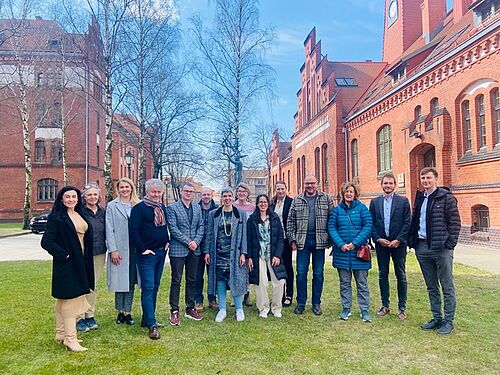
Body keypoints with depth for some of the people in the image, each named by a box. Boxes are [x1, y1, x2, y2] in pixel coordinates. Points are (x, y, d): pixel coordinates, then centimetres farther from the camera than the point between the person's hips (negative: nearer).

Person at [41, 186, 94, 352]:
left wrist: (86, 260, 9)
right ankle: (70, 339, 4)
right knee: (70, 298, -4)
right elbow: (46, 241, -15)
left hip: (80, 263, 8)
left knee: (63, 299, 17)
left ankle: (61, 333, 28)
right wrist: (64, 254, -15)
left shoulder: (79, 215, 10)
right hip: (66, 264, -7)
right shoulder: (56, 217, -11)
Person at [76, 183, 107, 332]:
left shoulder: (103, 211, 8)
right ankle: (79, 318, 12)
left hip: (100, 253, 5)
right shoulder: (80, 211, -8)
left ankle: (90, 316, 24)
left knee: (93, 286, 13)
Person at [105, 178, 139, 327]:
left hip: (134, 249, 2)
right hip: (119, 250, -1)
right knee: (120, 281, 5)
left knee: (131, 281, 8)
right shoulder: (111, 206, 2)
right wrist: (113, 250, -9)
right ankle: (120, 312, 21)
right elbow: (109, 230, -2)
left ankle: (128, 312, 19)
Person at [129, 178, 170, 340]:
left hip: (161, 252, 7)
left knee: (155, 286, 13)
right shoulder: (139, 208, -10)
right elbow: (134, 230, -16)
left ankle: (147, 319, 25)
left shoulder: (163, 208, 12)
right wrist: (142, 249, -16)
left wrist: (167, 242, 10)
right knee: (148, 288, -7)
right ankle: (152, 325, -3)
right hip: (147, 254, -7)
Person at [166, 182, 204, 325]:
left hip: (194, 249, 5)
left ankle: (190, 308, 23)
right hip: (178, 249, -5)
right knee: (176, 281, 2)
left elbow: (201, 226, 8)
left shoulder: (197, 208, 12)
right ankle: (174, 311, 12)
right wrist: (188, 242, -14)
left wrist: (196, 241, -8)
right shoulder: (172, 208, -3)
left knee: (192, 280, 12)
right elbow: (173, 228, -10)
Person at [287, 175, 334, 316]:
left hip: (320, 241, 0)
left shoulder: (326, 199, 4)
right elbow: (290, 222, 6)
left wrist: (331, 239, -4)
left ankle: (316, 303, 21)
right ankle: (301, 303, 18)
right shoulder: (297, 200, 7)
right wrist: (292, 240, -1)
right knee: (301, 273, 5)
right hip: (302, 241, 1)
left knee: (318, 274, 8)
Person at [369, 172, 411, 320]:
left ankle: (402, 307, 17)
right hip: (381, 243, 2)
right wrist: (378, 239, -7)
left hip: (398, 243, -2)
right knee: (383, 275, 9)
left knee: (401, 276, 6)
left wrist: (398, 240, -11)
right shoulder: (374, 202, 7)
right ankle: (385, 305, 20)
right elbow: (371, 223, 4)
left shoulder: (403, 201, 0)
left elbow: (408, 222, -4)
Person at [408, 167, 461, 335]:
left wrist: (450, 244, -13)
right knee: (431, 287, 15)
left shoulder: (446, 197, -6)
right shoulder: (419, 198, 13)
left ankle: (448, 321, 16)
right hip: (422, 247, 6)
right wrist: (412, 241, 7)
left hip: (441, 247, -6)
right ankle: (437, 318, 27)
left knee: (447, 287, 4)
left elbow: (455, 222, -9)